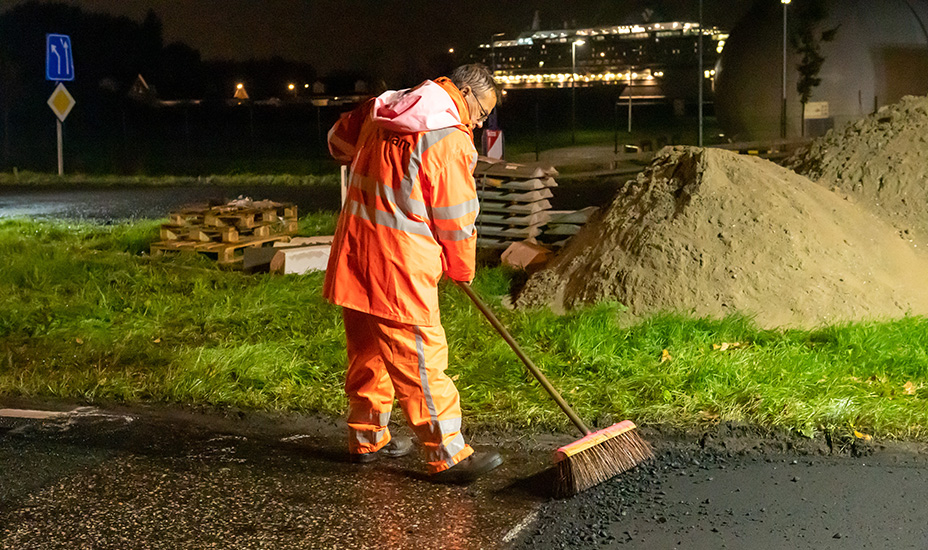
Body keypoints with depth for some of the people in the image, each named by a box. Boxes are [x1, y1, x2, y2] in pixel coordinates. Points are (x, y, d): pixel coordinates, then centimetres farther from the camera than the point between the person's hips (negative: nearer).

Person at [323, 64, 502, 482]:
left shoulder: (381, 112, 10)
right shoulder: (450, 141, -13)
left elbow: (339, 138, 29)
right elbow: (456, 221, -7)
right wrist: (462, 270, 10)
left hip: (354, 259, 8)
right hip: (399, 271, -8)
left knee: (368, 354, 20)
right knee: (421, 363, -3)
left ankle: (367, 439, 32)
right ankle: (447, 457, 3)